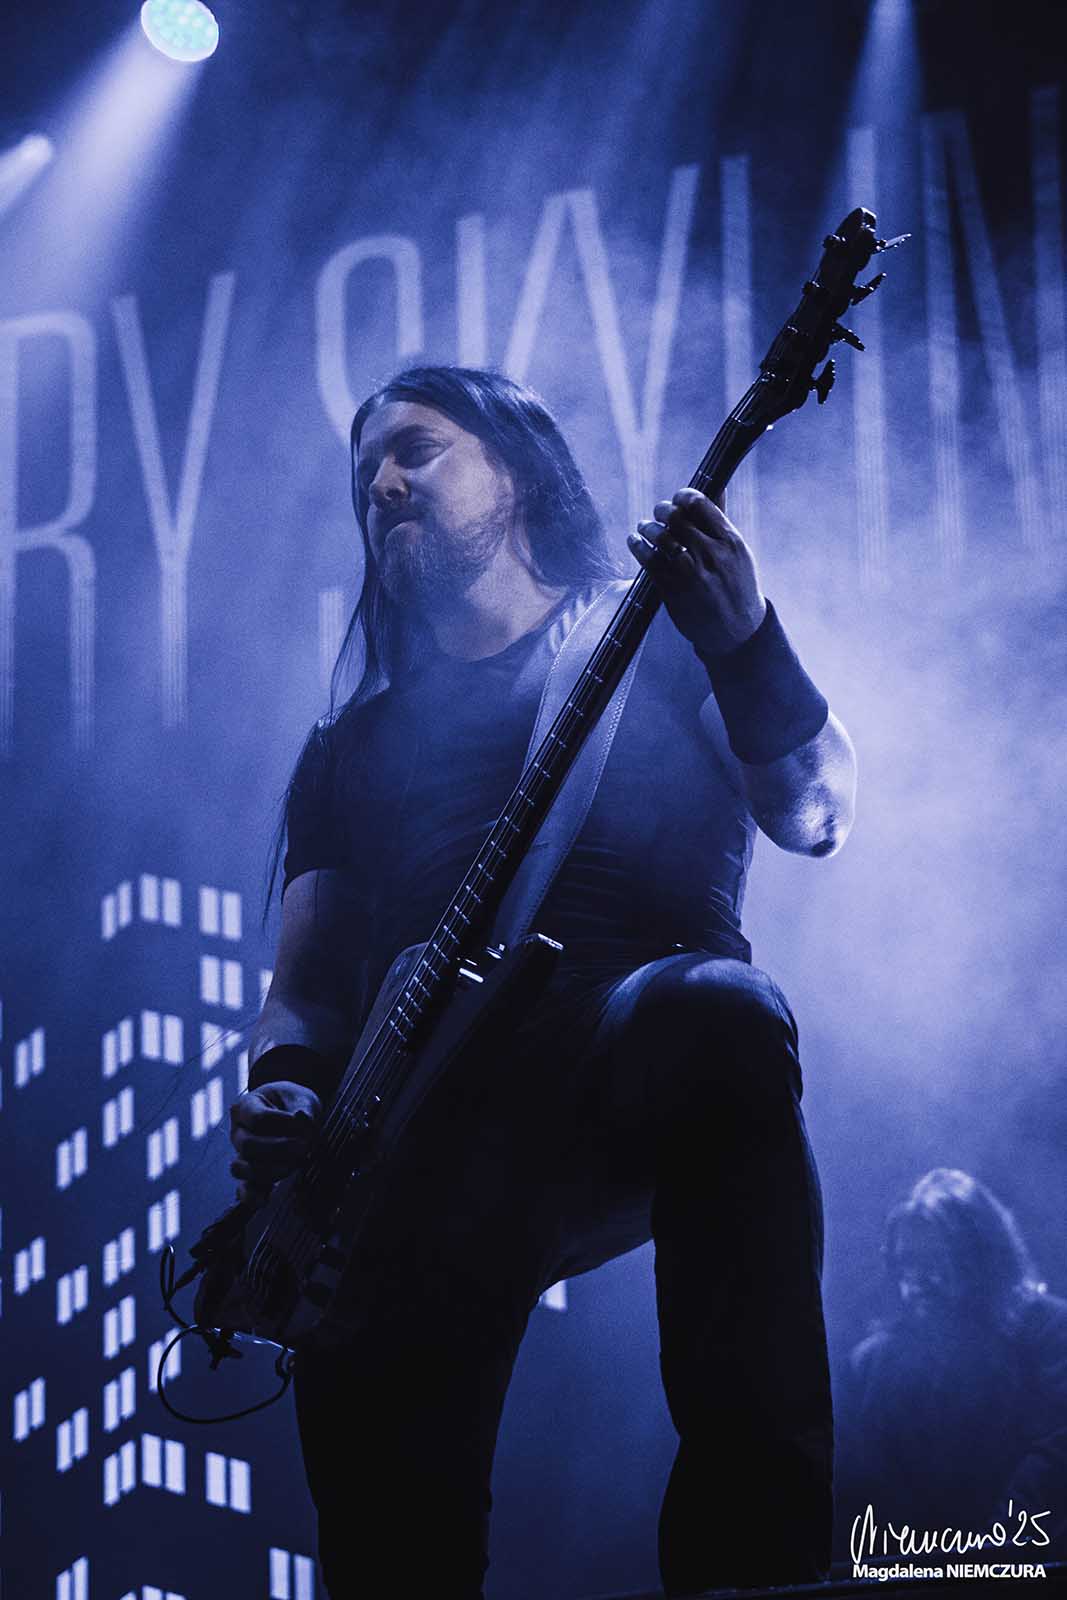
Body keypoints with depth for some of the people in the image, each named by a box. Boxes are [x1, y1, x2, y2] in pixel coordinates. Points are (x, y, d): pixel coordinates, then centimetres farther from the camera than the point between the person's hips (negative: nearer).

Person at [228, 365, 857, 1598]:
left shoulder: (659, 644, 19)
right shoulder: (354, 747, 28)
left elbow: (815, 815, 2)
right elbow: (306, 986, 21)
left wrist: (745, 646, -17)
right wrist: (282, 1093, -2)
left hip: (642, 1065, -2)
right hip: (433, 1122, 2)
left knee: (715, 1013, -40)